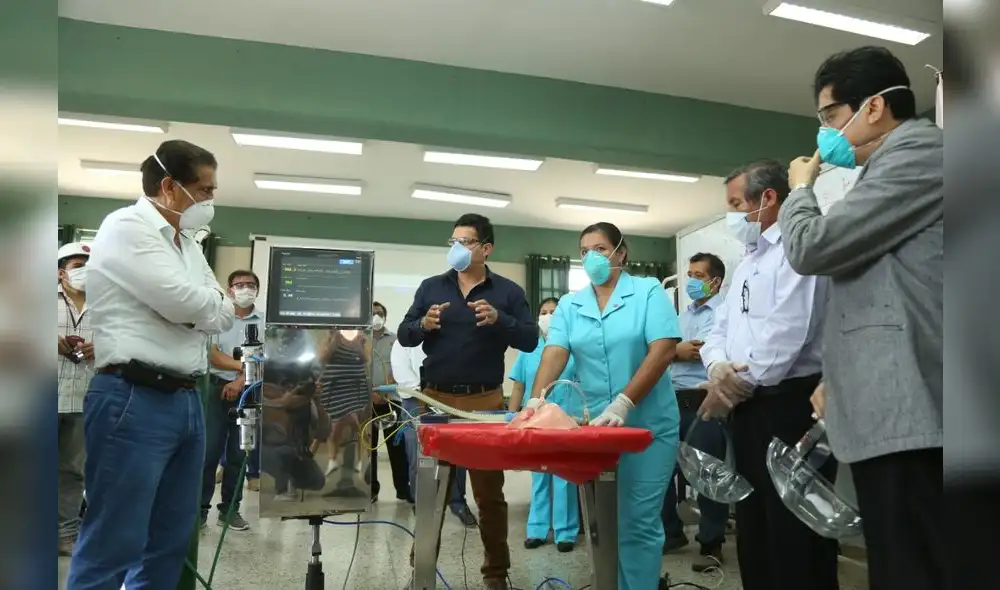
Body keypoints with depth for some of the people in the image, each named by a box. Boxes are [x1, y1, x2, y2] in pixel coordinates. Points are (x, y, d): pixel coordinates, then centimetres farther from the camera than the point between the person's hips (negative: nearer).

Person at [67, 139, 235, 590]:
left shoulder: (187, 244, 17)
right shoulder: (126, 227, -7)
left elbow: (224, 316, 15)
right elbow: (187, 304, -17)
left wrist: (211, 305, -5)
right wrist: (217, 302, 4)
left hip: (186, 399, 8)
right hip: (134, 401, -8)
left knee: (170, 540, 14)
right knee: (113, 544, -1)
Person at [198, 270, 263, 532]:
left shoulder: (265, 320, 2)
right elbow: (212, 355, -3)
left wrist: (242, 380, -13)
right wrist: (243, 365, -15)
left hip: (248, 392, 0)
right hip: (217, 388, 0)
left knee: (238, 453, 6)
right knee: (209, 450, -1)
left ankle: (230, 509, 14)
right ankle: (200, 508, 8)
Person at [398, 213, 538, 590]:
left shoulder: (508, 291, 3)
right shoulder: (431, 287, 8)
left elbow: (530, 341, -4)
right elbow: (403, 335, 6)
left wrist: (498, 319, -19)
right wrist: (423, 325, -15)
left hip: (485, 402, -1)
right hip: (435, 398, 2)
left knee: (490, 490, 8)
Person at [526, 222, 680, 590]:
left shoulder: (649, 292, -5)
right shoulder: (570, 305, 6)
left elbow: (663, 350, -15)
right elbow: (554, 354, -5)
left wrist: (622, 405, -24)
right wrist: (535, 400, -24)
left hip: (647, 424, -4)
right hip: (593, 424, 4)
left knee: (638, 521, 0)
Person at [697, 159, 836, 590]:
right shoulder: (746, 265, 20)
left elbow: (788, 331, -20)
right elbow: (720, 330, 16)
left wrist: (741, 382, -11)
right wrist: (718, 367, -6)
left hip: (790, 404, -9)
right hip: (747, 408, 9)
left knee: (794, 536, -1)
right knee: (753, 527, 17)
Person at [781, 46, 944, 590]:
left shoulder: (918, 148, -6)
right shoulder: (893, 167, 24)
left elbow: (813, 248, -15)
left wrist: (801, 189, 6)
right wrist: (838, 375, 22)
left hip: (907, 411, -10)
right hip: (892, 409, 10)